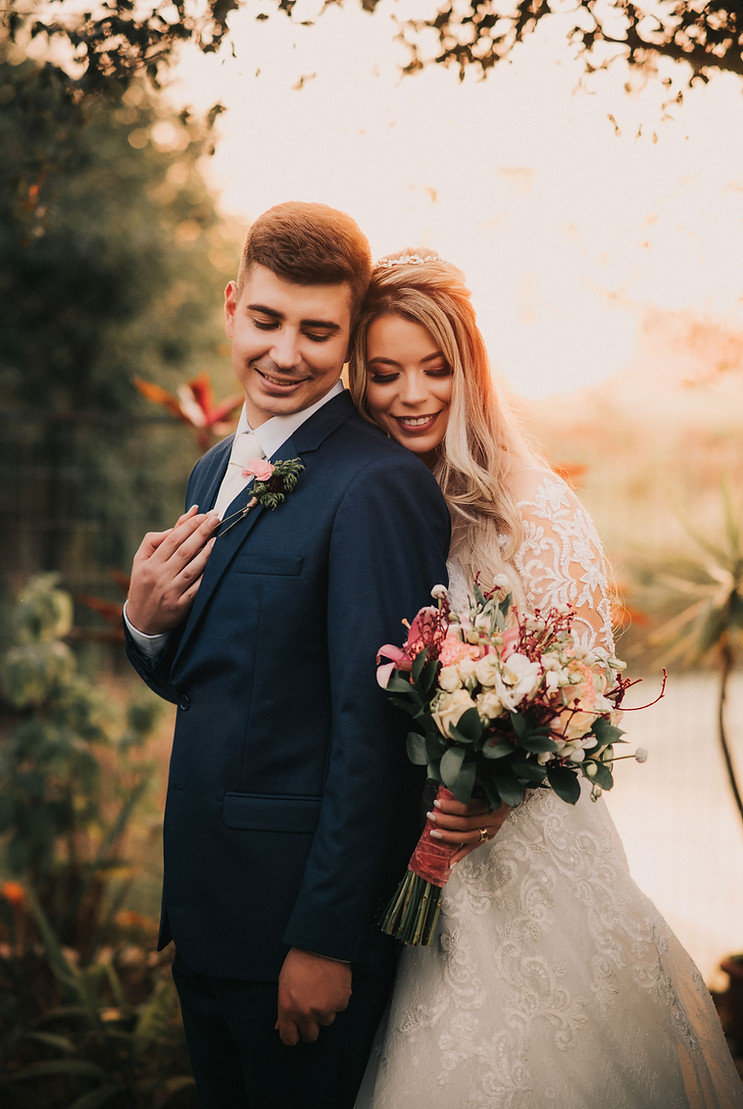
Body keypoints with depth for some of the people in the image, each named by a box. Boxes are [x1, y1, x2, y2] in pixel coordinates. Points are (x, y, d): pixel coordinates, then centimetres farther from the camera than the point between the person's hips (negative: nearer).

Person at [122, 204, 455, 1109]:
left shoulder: (378, 486, -18)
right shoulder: (214, 472, 9)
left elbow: (374, 727, -20)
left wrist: (326, 940, -19)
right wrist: (146, 623, -6)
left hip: (306, 907, -8)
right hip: (202, 900, 8)